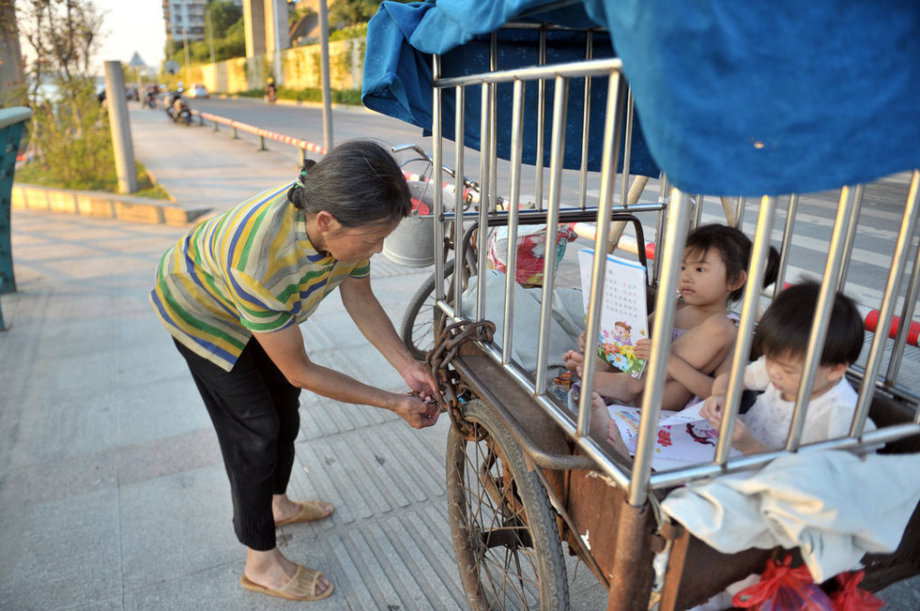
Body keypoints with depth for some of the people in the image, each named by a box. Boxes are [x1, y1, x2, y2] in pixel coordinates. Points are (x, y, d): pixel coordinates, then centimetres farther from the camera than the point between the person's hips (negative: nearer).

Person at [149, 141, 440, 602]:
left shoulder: (346, 221, -28)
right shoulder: (262, 263, -46)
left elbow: (360, 300, -9)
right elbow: (301, 371, -33)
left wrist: (408, 367, -17)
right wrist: (394, 403, -27)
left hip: (258, 303, 7)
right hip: (200, 309, -7)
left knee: (284, 404, 16)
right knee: (256, 430, -4)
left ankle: (276, 504, 42)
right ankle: (262, 564, 16)